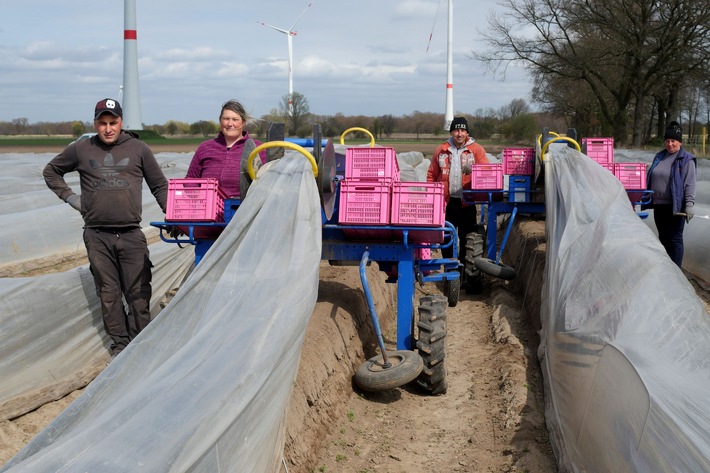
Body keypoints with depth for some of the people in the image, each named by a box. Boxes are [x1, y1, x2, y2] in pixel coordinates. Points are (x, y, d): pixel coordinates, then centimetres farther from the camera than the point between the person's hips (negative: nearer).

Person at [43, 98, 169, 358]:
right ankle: (119, 343, 16)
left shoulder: (138, 149, 5)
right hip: (97, 236, 1)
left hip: (131, 234, -1)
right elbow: (51, 171, 22)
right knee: (108, 293, 6)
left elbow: (159, 186, 12)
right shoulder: (81, 149, 7)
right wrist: (70, 197, 9)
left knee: (139, 292, 0)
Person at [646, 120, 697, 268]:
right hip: (659, 204, 7)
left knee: (675, 239, -4)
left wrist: (689, 204, -20)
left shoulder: (686, 160, -6)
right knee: (663, 237, 14)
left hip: (675, 206, -7)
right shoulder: (659, 157, 13)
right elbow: (651, 178, 21)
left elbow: (690, 184, -11)